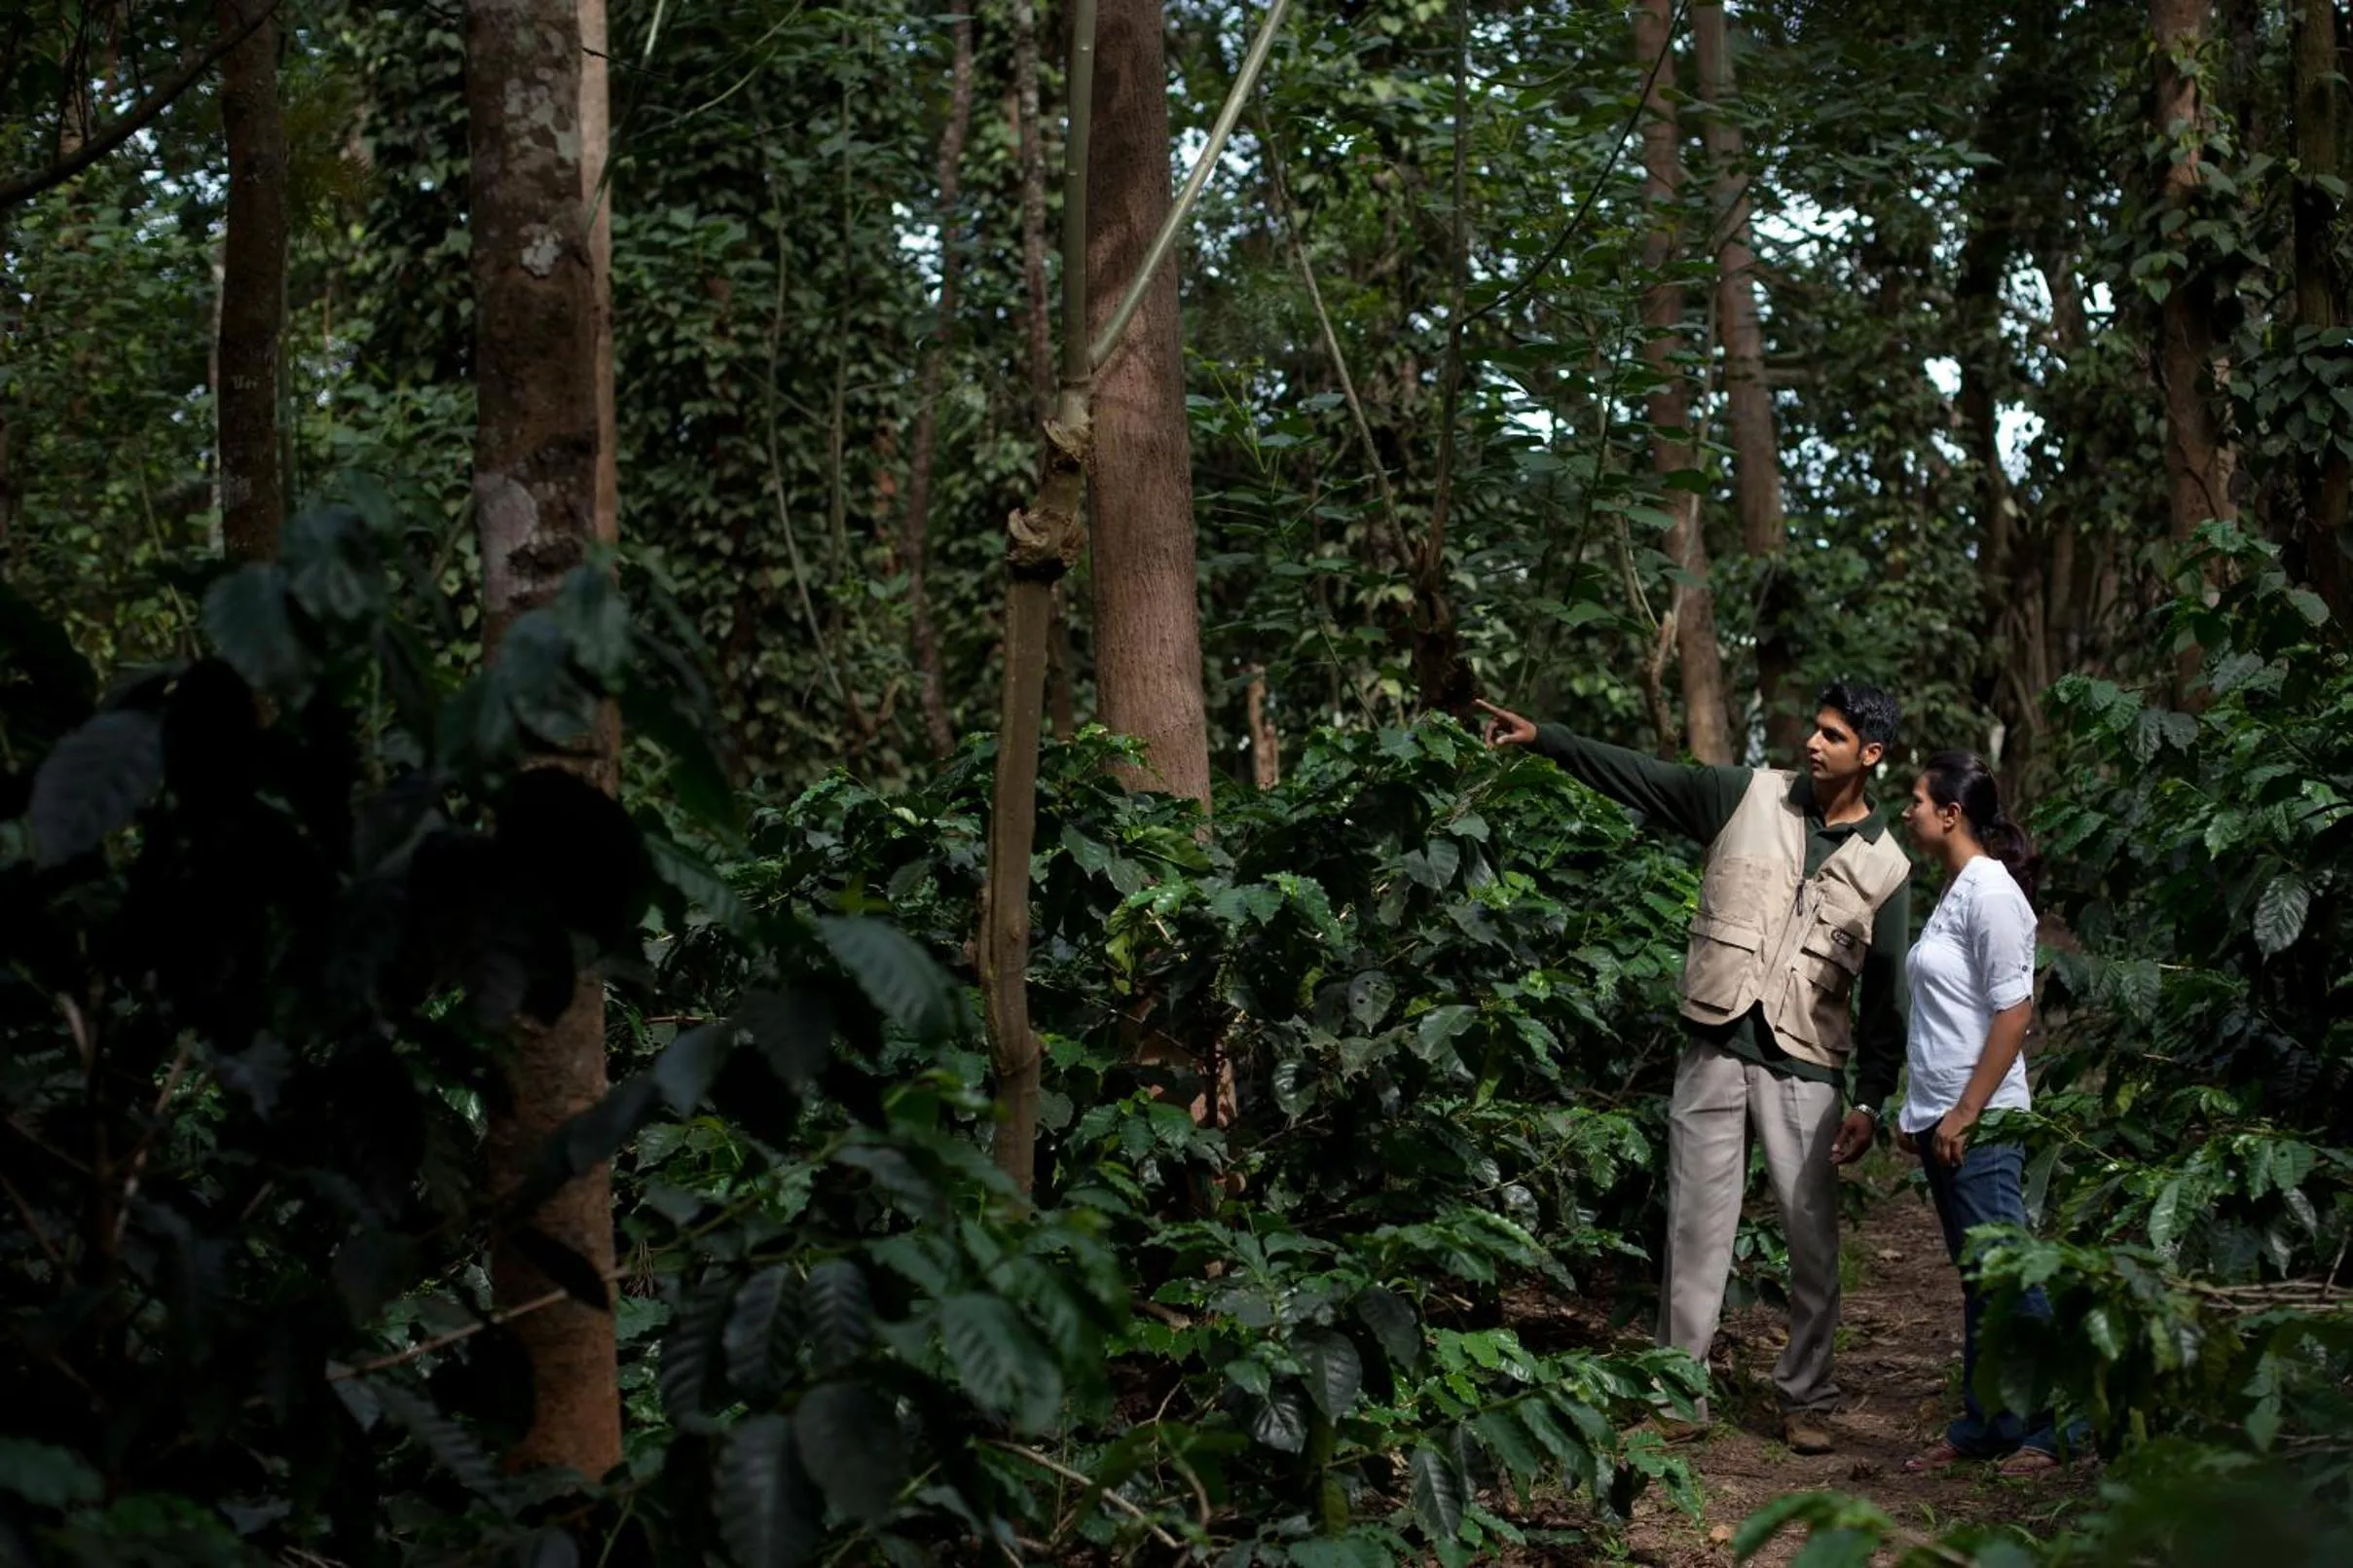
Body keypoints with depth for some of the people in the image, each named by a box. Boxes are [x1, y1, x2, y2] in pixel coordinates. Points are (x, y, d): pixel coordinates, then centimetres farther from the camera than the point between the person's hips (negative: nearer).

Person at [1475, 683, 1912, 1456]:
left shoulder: (1884, 864, 1)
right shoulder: (1749, 795, 3)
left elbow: (1885, 994, 3)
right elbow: (1639, 777, 5)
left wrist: (1871, 1099, -2)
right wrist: (1543, 738, -3)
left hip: (1804, 1067, -1)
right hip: (1715, 1051, 1)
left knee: (1814, 1238, 2)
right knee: (1696, 1227, 3)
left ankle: (1806, 1398, 16)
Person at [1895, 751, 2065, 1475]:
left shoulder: (1991, 892, -14)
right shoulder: (1955, 890, 14)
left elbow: (2014, 1012, -18)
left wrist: (1966, 1113, -19)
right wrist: (1914, 1108, 18)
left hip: (1978, 1124, -10)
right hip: (1941, 1117, 10)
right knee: (1978, 1280, 14)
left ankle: (2046, 1431, 4)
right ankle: (1982, 1426, 20)